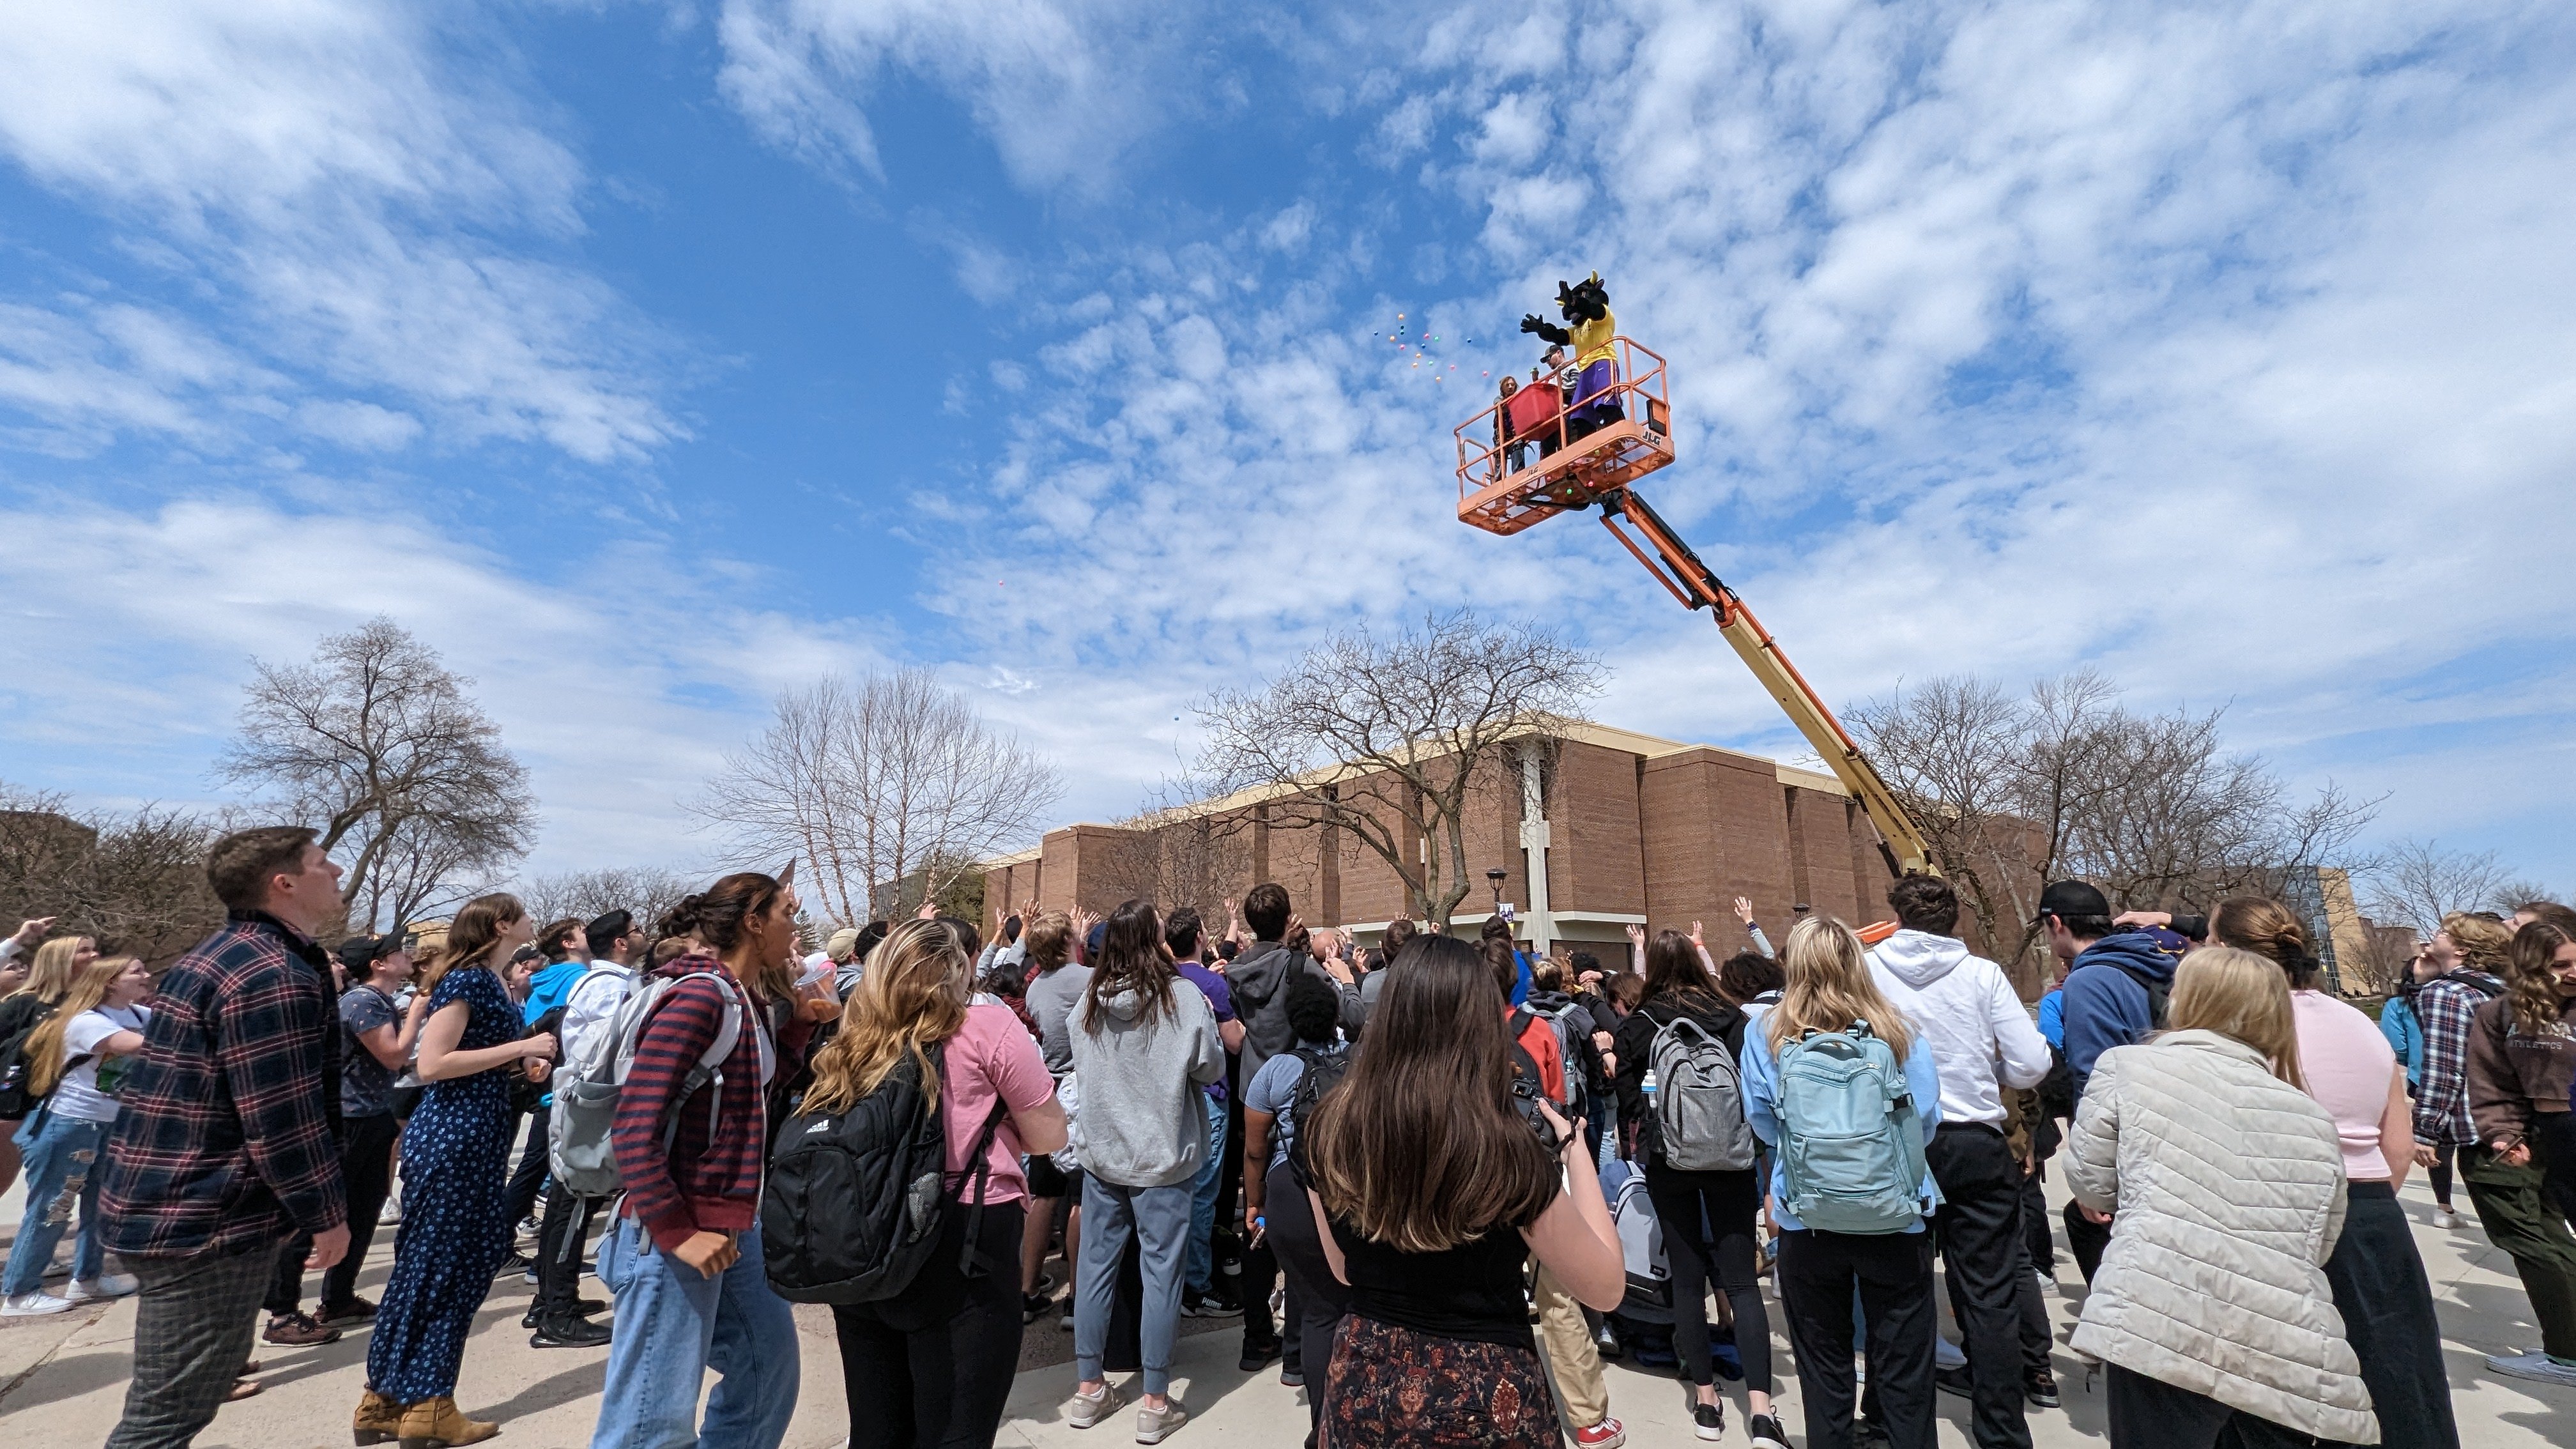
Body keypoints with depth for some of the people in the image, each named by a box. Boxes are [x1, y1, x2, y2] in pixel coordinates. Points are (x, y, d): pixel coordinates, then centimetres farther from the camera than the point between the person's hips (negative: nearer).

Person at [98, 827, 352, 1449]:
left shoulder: (225, 954, 10)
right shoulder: (272, 976, -24)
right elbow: (283, 1121, -23)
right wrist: (327, 1215, -12)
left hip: (173, 1205, 11)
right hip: (206, 1221, -11)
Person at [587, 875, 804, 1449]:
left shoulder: (746, 1000, 8)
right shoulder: (698, 996, -21)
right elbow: (634, 1127, -23)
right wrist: (677, 1233, -22)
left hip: (735, 1225, 9)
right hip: (677, 1233, -9)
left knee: (770, 1361, 20)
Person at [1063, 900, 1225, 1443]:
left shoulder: (1089, 1001, -4)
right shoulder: (1183, 996, -18)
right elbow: (1210, 1068, -10)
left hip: (1100, 1153, 4)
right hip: (1161, 1155, -4)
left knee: (1095, 1265, 15)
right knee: (1160, 1272, 7)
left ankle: (1088, 1387, 28)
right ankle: (1155, 1403, 17)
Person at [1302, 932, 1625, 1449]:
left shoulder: (1330, 1129, -12)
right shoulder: (1505, 1148, -24)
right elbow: (1606, 1288, -9)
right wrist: (1573, 1149, -2)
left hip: (1362, 1383, 3)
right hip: (1482, 1396, -3)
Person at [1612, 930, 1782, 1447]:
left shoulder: (1635, 1028, -7)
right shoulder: (1733, 1017, -5)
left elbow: (1629, 1102, -5)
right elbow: (1753, 1085, -1)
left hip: (1667, 1160, 0)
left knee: (1687, 1277, 11)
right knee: (1741, 1279, 6)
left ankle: (1705, 1396, 19)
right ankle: (1760, 1406, -1)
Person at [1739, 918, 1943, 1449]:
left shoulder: (1766, 1031, -8)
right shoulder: (1899, 1031, -8)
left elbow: (1762, 1122, -2)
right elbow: (1928, 1119, -1)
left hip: (1807, 1222, 0)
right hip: (1896, 1222, 0)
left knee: (1824, 1370, 16)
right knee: (1904, 1372, 15)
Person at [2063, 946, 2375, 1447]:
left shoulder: (2128, 1066, 3)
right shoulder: (2315, 1121, 16)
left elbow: (2090, 1186, 9)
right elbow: (2319, 1248, 22)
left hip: (2164, 1330, -5)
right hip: (2286, 1352, 5)